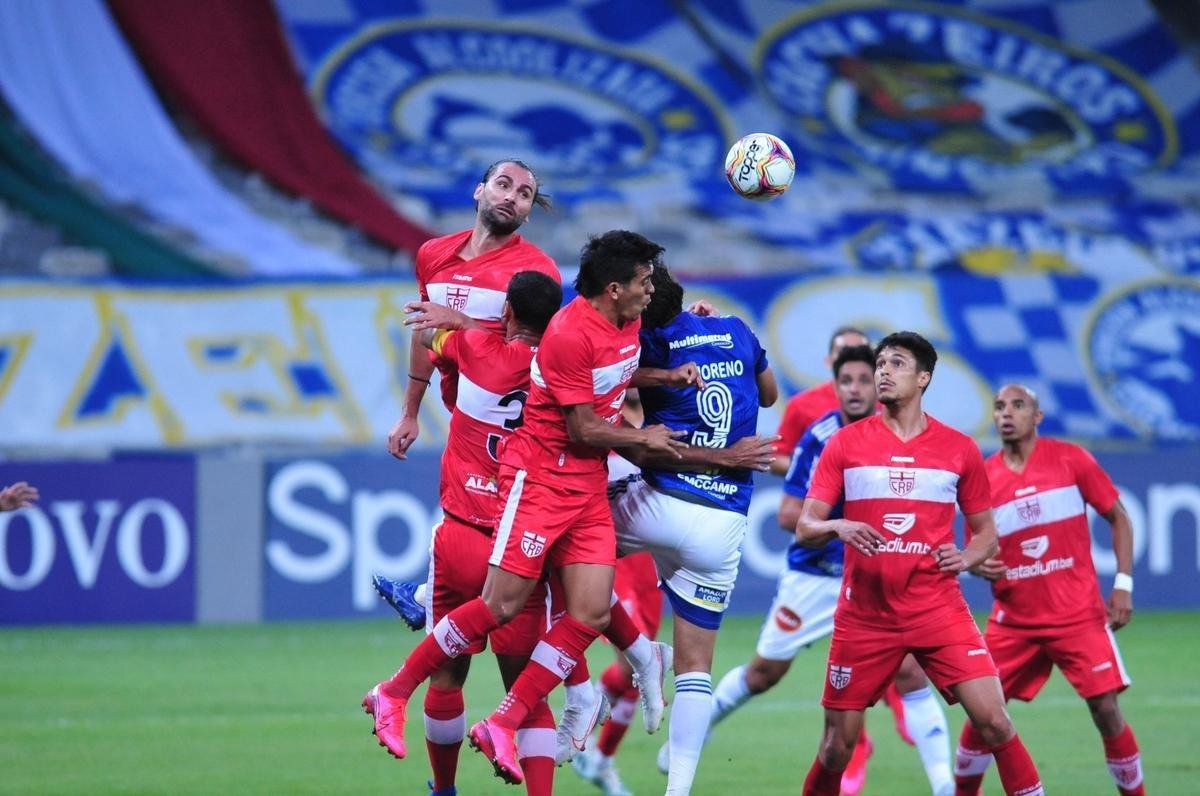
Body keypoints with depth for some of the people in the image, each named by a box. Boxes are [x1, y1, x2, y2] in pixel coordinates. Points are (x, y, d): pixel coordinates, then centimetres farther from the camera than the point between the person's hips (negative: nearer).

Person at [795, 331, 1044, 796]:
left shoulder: (959, 449, 5)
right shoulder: (846, 444, 3)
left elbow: (985, 531, 14)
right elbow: (804, 529, 1)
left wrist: (967, 558, -8)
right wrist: (837, 528, -21)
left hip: (938, 609, 0)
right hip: (864, 615, 0)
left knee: (992, 719, -13)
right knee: (838, 746, 2)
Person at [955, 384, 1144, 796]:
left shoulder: (1071, 459, -3)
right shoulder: (983, 478, 3)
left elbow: (1119, 518, 3)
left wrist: (1123, 584, -6)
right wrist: (979, 565, -12)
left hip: (1079, 615, -2)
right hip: (1014, 619, 2)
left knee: (1106, 709, -10)